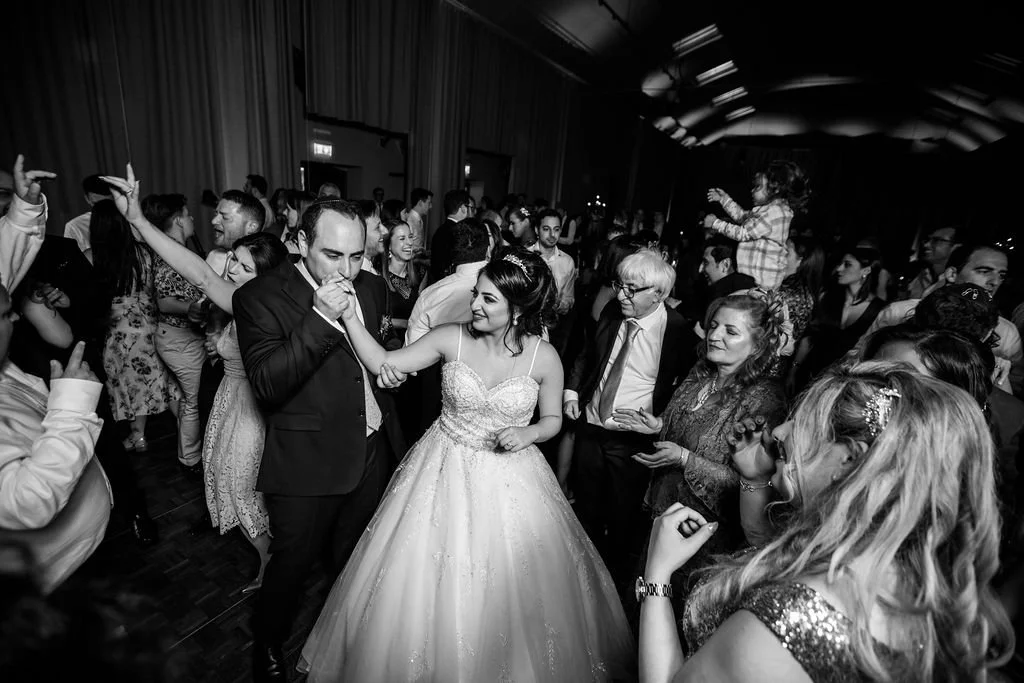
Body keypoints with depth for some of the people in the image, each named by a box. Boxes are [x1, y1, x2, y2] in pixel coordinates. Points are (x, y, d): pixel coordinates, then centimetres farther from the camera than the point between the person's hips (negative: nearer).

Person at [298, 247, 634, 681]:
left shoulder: (544, 357, -12)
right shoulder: (451, 339, -10)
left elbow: (553, 419, 2)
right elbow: (382, 363, -7)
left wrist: (528, 434, -17)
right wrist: (350, 317, -16)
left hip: (510, 480, -1)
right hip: (446, 472, 1)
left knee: (508, 589, 14)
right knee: (426, 584, 14)